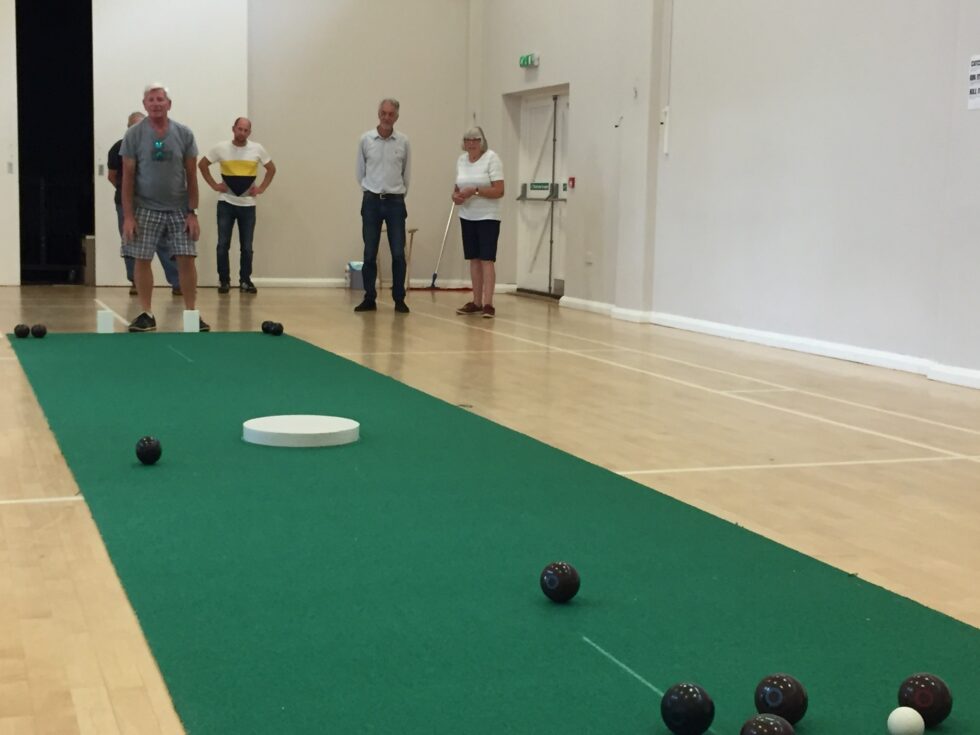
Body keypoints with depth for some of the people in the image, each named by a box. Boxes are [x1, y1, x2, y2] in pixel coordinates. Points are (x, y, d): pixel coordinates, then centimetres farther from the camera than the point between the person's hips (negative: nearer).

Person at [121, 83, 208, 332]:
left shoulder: (184, 134, 1)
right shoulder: (134, 135, -2)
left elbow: (191, 176, 3)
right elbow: (128, 176, -1)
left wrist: (192, 212, -3)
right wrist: (128, 215, -7)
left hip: (179, 209, 1)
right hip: (145, 209, -1)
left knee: (186, 259, -3)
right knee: (142, 260, -1)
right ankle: (147, 314, 10)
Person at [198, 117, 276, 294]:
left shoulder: (257, 149, 0)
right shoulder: (221, 148, -2)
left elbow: (271, 169, 12)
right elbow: (202, 164, 8)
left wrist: (261, 188, 2)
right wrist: (214, 185, 0)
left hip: (248, 204, 1)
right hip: (226, 203, -1)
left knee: (246, 247, 2)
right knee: (223, 244, -2)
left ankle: (245, 281, 12)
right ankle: (223, 281, 7)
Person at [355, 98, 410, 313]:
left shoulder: (403, 141, 0)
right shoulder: (366, 139, 0)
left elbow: (406, 173, 10)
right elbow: (360, 172, 10)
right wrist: (370, 192, 12)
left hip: (395, 201, 0)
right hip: (371, 201, 0)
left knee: (398, 254, -2)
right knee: (369, 253, 2)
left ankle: (399, 300, 6)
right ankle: (369, 298, 9)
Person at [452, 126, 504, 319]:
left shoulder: (492, 158, -11)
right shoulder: (461, 160, 9)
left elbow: (499, 191, -16)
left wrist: (475, 190, -26)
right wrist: (455, 195, -6)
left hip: (487, 217, -6)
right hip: (467, 217, 6)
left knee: (487, 259, -10)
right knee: (474, 259, 8)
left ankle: (488, 304, -12)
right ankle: (476, 302, 13)